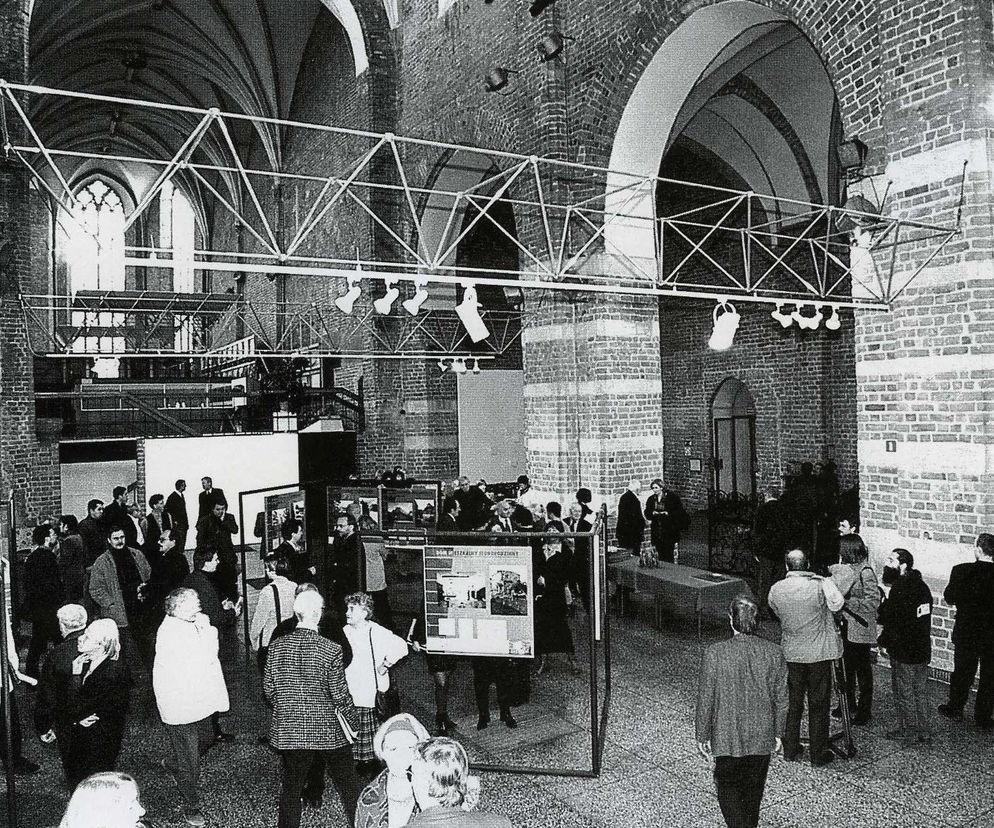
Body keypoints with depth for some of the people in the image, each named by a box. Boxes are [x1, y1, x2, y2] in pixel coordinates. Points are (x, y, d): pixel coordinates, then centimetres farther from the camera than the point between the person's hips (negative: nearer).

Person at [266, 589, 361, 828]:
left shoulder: (276, 646, -7)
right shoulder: (330, 650, -18)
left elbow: (268, 689, 3)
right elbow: (340, 695, -13)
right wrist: (353, 722, 3)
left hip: (288, 730, 3)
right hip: (328, 730, -3)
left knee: (291, 788, 17)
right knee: (348, 786, 16)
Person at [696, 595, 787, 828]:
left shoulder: (714, 653, -19)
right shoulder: (774, 653, -11)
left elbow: (706, 699, -11)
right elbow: (781, 699, -2)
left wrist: (703, 736, 2)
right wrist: (778, 733, 14)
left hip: (727, 737, -3)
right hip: (762, 737, 3)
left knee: (728, 788, 15)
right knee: (754, 789, 22)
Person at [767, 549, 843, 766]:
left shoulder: (776, 590, -4)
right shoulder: (820, 586, -15)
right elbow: (837, 604, -19)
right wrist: (826, 581, -2)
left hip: (791, 654, 3)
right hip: (818, 654, -3)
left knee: (792, 704, 15)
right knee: (818, 705, 8)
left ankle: (790, 750, 24)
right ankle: (818, 754, 16)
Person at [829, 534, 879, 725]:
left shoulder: (866, 572, -17)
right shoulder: (843, 569, 5)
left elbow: (873, 602, -20)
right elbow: (837, 593, 18)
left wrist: (847, 602, -23)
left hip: (860, 629, -7)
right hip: (845, 627, 7)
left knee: (863, 670, 6)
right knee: (846, 667, 16)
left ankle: (864, 711, 18)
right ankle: (849, 704, 30)